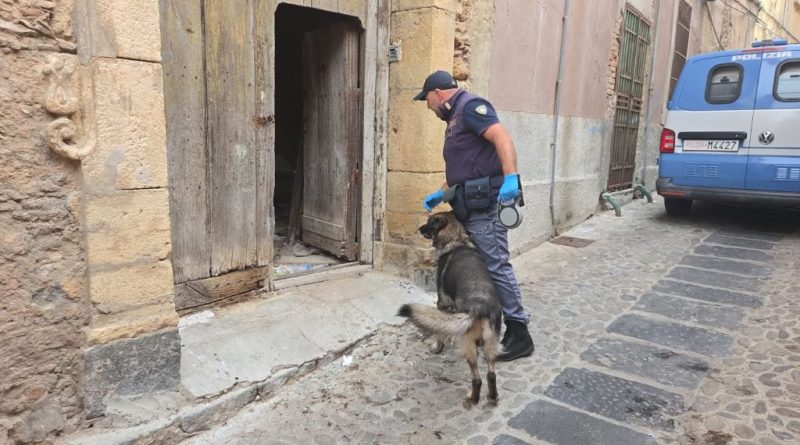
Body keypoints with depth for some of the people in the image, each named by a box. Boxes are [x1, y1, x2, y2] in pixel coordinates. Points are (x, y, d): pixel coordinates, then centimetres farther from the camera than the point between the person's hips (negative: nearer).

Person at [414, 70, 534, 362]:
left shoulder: (470, 106, -6)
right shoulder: (455, 118, 24)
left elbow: (502, 137, -22)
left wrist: (510, 177, -34)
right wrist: (441, 194, 26)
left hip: (485, 204, -10)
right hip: (470, 206, 10)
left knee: (496, 266, -9)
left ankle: (519, 334, -2)